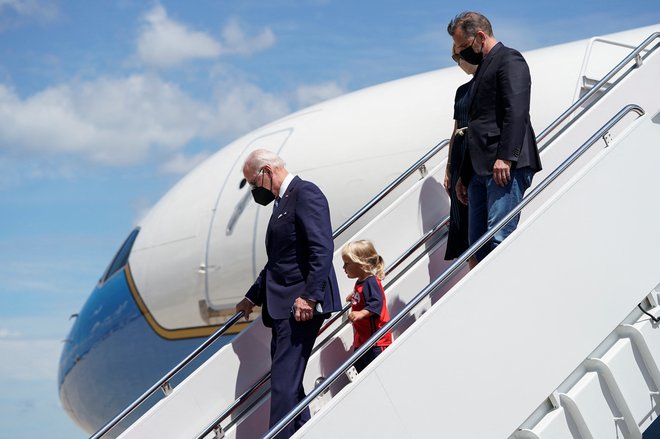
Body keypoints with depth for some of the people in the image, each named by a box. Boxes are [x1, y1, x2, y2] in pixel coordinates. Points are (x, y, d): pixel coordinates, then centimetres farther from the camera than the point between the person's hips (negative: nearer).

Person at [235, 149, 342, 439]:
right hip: (282, 307, 10)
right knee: (288, 381, 11)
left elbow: (323, 249, -19)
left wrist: (309, 297, -25)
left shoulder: (305, 194, -9)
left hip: (302, 305, -10)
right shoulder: (283, 202, 21)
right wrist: (253, 297, 31)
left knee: (284, 382, -13)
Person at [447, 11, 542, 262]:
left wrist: (505, 158, -24)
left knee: (498, 238, -16)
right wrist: (464, 175, 25)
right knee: (478, 244, 5)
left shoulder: (509, 60, -2)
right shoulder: (483, 68, 27)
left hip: (506, 167, -10)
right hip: (480, 170, 10)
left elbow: (516, 112, -16)